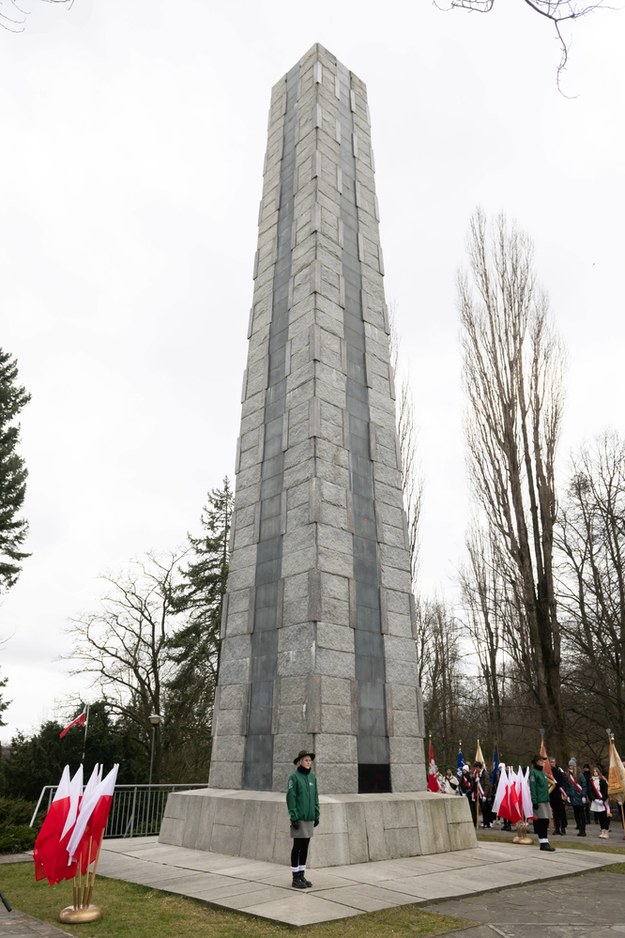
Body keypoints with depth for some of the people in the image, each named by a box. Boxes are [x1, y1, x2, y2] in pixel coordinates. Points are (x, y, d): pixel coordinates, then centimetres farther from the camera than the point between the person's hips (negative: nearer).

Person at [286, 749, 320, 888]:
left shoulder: (312, 777, 7)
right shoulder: (294, 777, -11)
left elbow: (315, 797, 12)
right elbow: (290, 798, -13)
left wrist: (316, 815, 10)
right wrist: (294, 817, -16)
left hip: (309, 818, 6)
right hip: (299, 818, -6)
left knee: (305, 847, 12)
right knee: (297, 847, 2)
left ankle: (302, 875, 24)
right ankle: (295, 878, 13)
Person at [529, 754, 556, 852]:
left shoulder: (543, 773, 18)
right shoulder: (533, 772, -8)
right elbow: (532, 788, -13)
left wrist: (547, 798, 18)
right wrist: (534, 801, -18)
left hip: (545, 800, 8)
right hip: (539, 802, -8)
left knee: (545, 822, 8)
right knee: (542, 822, -10)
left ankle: (544, 843, 14)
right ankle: (544, 842, -6)